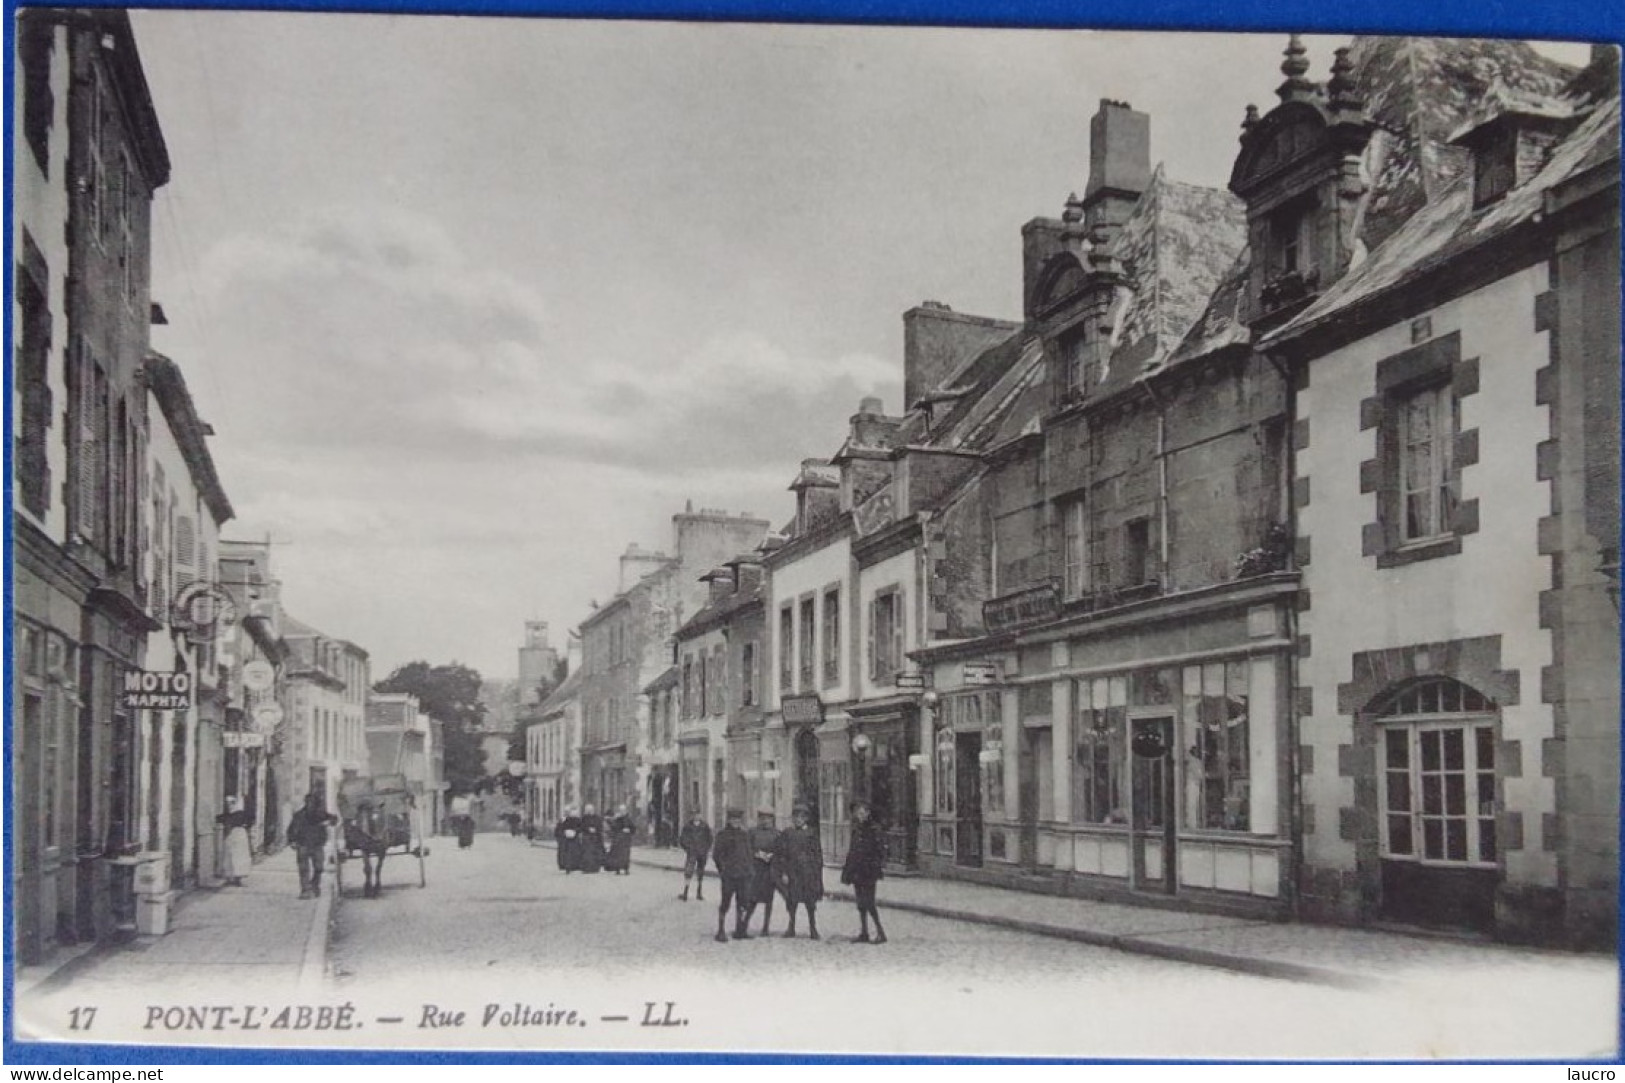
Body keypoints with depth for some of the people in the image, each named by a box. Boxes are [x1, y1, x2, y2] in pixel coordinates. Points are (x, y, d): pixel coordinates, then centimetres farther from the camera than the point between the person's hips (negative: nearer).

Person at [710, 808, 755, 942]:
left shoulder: (744, 835, 15)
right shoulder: (723, 835, -1)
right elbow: (716, 854, -1)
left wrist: (752, 870, 13)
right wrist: (722, 869, -6)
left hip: (744, 875, 5)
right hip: (729, 875, -5)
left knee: (743, 903, 5)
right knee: (726, 902, -2)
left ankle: (740, 931, 14)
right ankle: (720, 932, 4)